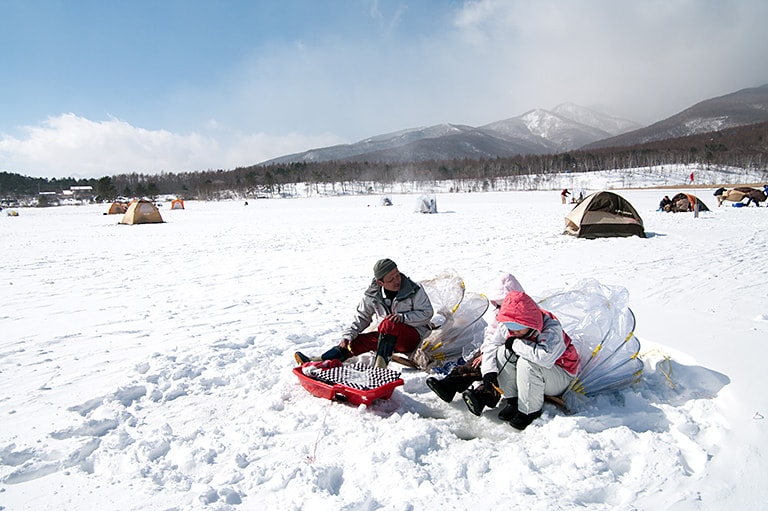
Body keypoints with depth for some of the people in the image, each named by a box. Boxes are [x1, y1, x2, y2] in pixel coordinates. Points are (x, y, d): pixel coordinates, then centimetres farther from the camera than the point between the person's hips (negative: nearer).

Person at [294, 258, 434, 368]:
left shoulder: (414, 291, -12)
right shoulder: (373, 295, -3)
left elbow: (427, 313, -11)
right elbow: (361, 317, 6)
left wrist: (403, 317, -25)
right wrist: (348, 335, -9)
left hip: (413, 336, -4)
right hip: (390, 336, 5)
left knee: (388, 324, -34)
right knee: (360, 340, -14)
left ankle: (379, 367, -41)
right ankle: (318, 362, -21)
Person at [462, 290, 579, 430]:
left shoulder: (551, 328, -31)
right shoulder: (506, 327, -13)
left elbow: (545, 357, -49)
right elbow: (491, 346, -5)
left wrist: (516, 344, -36)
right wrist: (489, 371, -22)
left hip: (560, 377, -6)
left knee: (527, 362, -35)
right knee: (503, 352, -19)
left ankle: (531, 411, -16)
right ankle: (513, 401, -9)